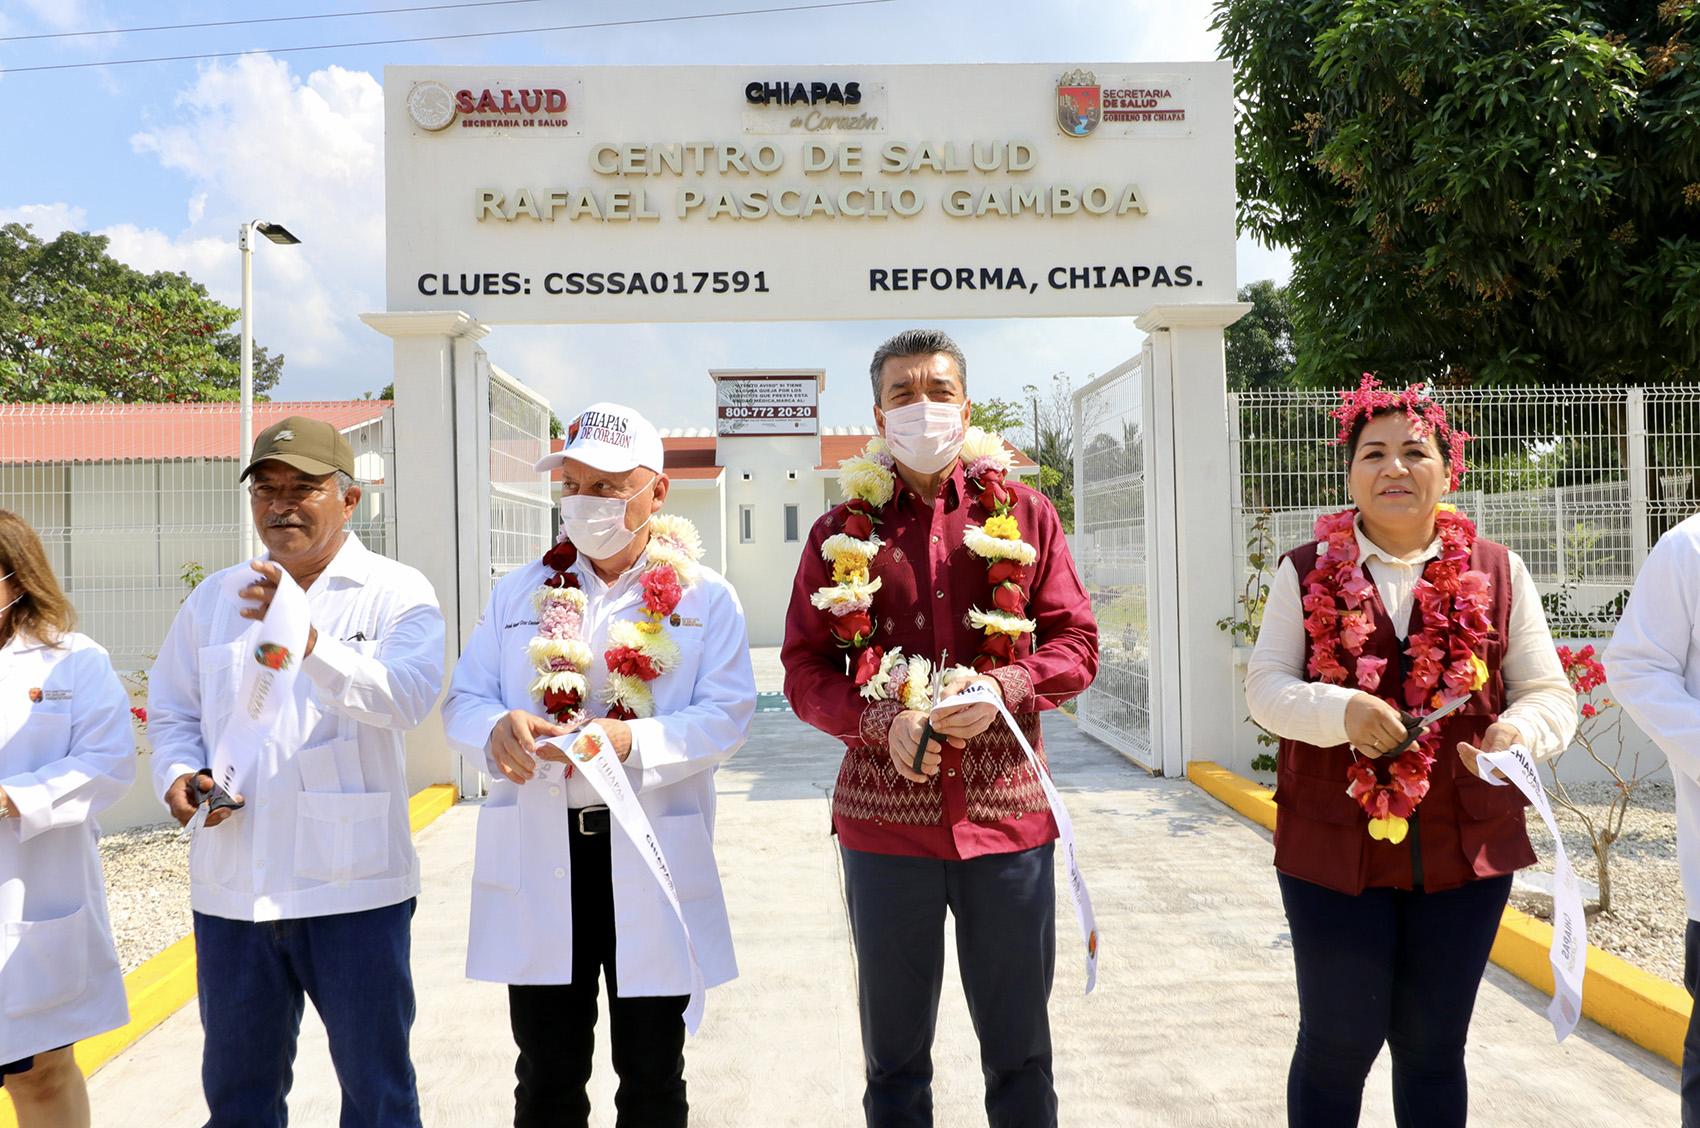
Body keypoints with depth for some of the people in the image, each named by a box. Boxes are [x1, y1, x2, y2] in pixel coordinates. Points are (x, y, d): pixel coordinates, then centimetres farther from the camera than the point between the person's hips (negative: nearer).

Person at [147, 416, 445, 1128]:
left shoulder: (398, 593, -4)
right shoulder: (214, 598, 10)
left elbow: (407, 697, -21)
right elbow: (172, 713, 16)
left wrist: (306, 641, -35)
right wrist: (180, 775, -6)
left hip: (350, 886, -4)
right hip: (230, 888, 4)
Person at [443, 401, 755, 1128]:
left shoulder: (705, 598, 1)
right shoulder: (517, 594, 10)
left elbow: (728, 714, -8)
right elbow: (462, 701, 7)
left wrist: (633, 742, -25)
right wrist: (497, 728, -17)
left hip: (651, 857, -2)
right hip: (537, 858, 2)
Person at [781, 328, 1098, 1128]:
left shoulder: (1024, 513, 5)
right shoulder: (843, 530, 5)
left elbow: (1077, 643, 4)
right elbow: (804, 671, 3)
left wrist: (1003, 688, -15)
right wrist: (884, 722, -15)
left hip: (1006, 816, 0)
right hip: (884, 817, 0)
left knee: (1020, 1048, 13)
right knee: (894, 1053, 14)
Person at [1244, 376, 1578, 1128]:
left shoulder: (1497, 572, 2)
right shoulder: (1306, 573, 0)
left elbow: (1549, 691, 3)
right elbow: (1265, 686, -4)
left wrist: (1520, 731, -20)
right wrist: (1343, 711, -24)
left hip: (1465, 848, 2)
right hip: (1335, 848, -1)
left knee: (1434, 1047, 16)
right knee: (1337, 1043, 9)